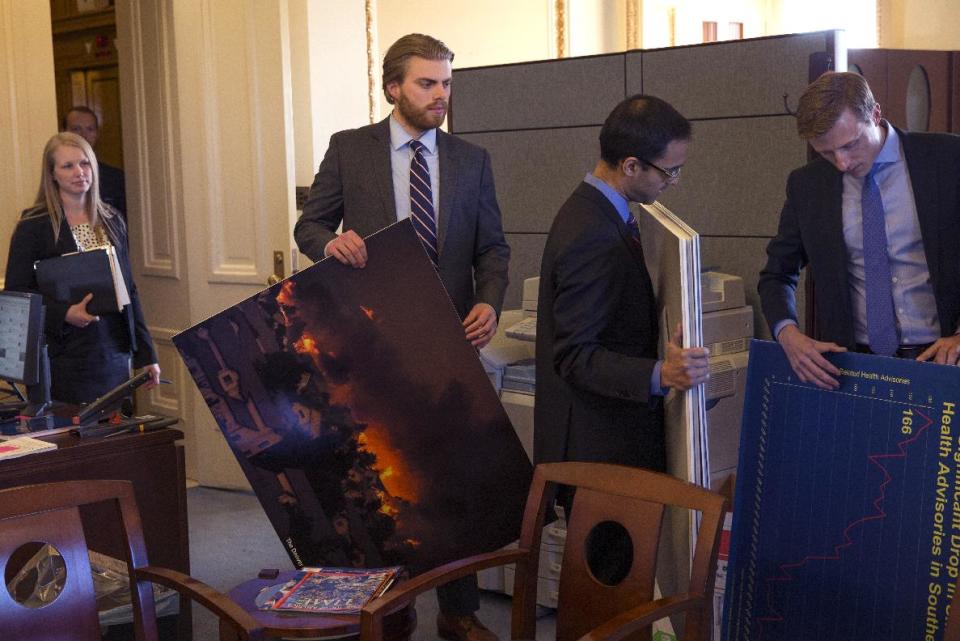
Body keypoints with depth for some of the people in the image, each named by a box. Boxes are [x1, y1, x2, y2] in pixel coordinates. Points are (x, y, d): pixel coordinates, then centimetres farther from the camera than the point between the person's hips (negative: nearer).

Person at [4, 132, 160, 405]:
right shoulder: (33, 227, -4)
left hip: (115, 356, 4)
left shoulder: (112, 221, 11)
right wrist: (64, 314, -21)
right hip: (65, 360, -4)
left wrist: (145, 354, 9)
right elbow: (16, 294, -5)